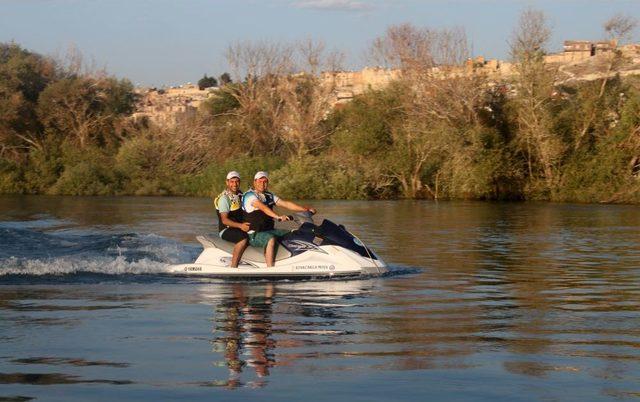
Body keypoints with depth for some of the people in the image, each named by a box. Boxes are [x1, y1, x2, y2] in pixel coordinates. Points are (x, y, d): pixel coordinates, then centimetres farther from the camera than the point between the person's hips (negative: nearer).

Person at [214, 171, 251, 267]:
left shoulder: (240, 195, 14)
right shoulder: (224, 198, -12)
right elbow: (224, 220, -20)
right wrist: (240, 226, -33)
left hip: (240, 228, 8)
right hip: (226, 230, -8)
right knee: (244, 239, -34)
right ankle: (233, 268, -38)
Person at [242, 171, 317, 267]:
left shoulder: (269, 195, 15)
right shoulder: (249, 195, -11)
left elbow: (285, 203, 9)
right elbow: (262, 207, -29)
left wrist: (306, 209, 0)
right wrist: (278, 216, -45)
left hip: (270, 231, 8)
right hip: (254, 234, -8)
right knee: (271, 239, -36)